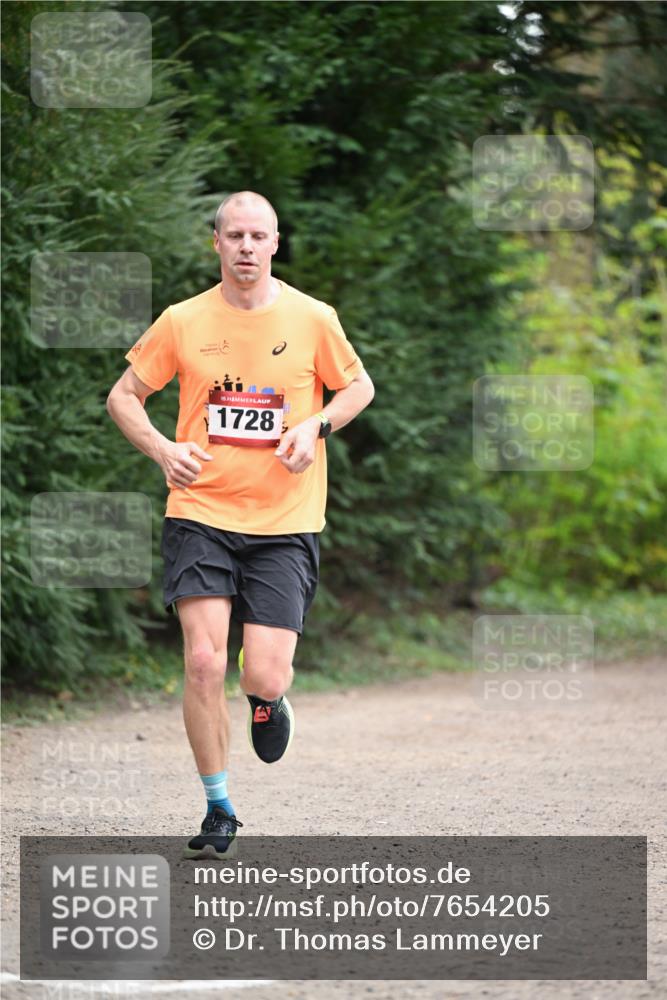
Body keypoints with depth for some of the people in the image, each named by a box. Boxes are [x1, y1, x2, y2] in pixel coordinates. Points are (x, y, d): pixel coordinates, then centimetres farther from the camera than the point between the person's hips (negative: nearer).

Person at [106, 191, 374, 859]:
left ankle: (267, 700, 31)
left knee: (265, 677, -10)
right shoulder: (183, 322, 1)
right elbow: (123, 395, 11)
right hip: (201, 515, 0)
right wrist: (162, 450, -8)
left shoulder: (311, 319, 0)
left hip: (285, 523, 0)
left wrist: (316, 426, -5)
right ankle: (219, 812, 4)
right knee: (203, 661, -13)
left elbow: (358, 386, 15)